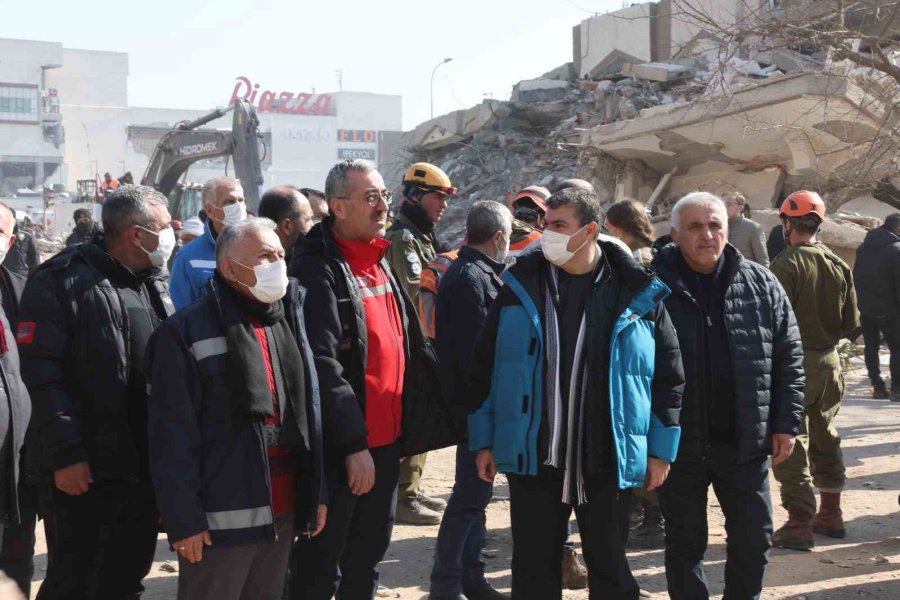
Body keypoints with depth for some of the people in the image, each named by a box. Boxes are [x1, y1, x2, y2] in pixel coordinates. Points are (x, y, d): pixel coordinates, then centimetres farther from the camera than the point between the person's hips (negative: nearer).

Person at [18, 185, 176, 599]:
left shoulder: (155, 284, 12)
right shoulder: (61, 281, -11)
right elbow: (42, 375, -16)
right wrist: (66, 454, -20)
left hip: (147, 467, 7)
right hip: (86, 470, -6)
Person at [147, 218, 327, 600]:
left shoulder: (290, 323, 11)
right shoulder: (188, 333, -11)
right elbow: (172, 436, -13)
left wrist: (317, 493, 11)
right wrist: (183, 519, -15)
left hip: (282, 513, 7)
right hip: (220, 519, -6)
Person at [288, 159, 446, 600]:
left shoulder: (380, 264, 11)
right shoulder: (318, 269, -15)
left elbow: (411, 346, 17)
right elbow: (322, 365, -22)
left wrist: (433, 415, 14)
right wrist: (353, 443, -24)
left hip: (386, 439, 8)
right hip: (340, 447, -8)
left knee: (368, 556, 21)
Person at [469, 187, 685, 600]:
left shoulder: (637, 295, -1)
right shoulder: (520, 287, 2)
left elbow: (668, 374, 4)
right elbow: (485, 368, 6)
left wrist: (660, 448, 1)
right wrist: (483, 440, 3)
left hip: (609, 461, -1)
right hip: (532, 457, 1)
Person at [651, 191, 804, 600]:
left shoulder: (761, 284, 3)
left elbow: (788, 357, 7)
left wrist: (786, 423, 2)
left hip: (745, 442, 3)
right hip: (678, 444, -2)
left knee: (754, 538, 13)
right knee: (685, 543, 12)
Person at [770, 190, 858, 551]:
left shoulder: (787, 264, -14)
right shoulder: (839, 266, 5)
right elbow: (851, 324, 6)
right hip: (829, 361, 7)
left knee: (792, 444, -1)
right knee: (825, 439, 19)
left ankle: (799, 523, -2)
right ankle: (831, 514, 29)